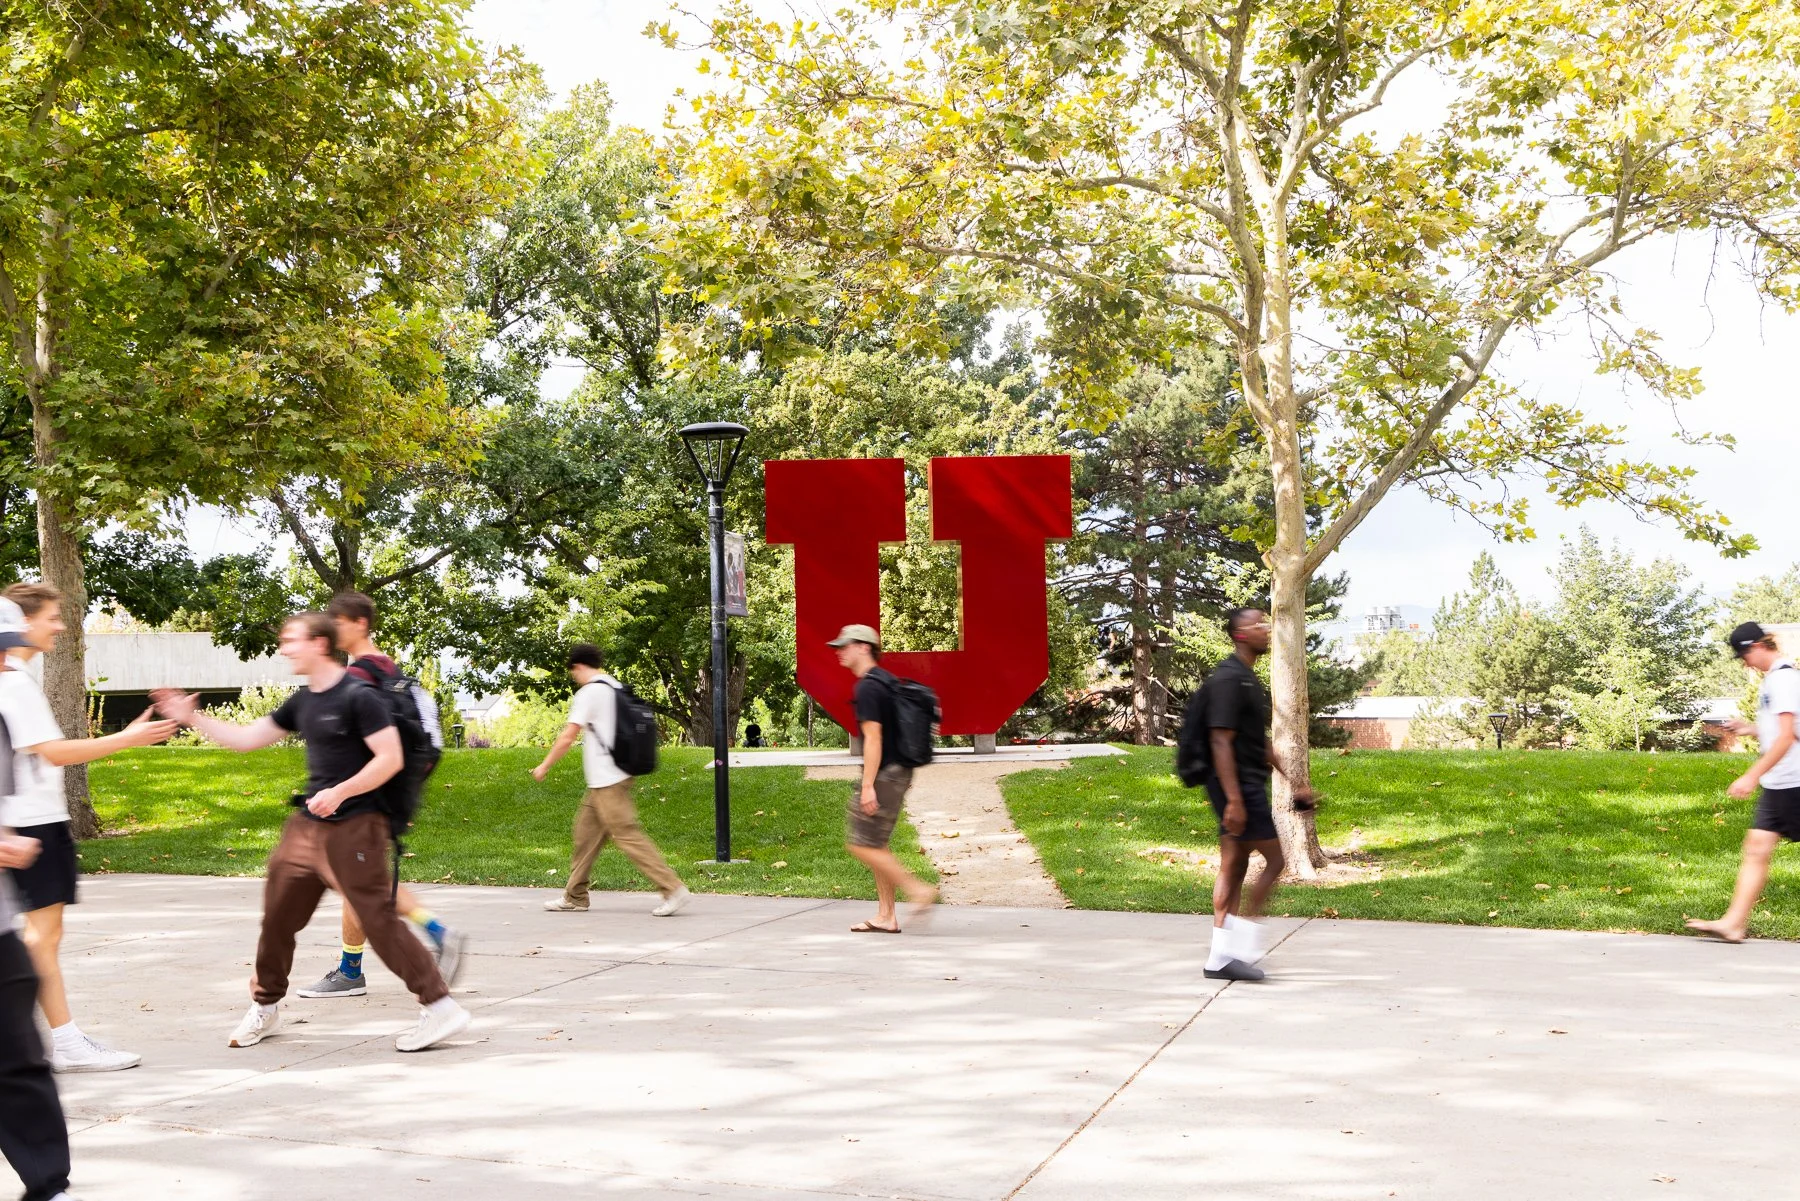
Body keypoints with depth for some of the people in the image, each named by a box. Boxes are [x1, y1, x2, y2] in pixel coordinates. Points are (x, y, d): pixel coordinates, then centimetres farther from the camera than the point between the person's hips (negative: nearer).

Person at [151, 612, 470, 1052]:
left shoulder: (358, 696, -13)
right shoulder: (302, 702, 12)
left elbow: (390, 758, -18)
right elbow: (247, 739, 20)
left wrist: (340, 792, -24)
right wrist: (192, 717, 14)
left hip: (353, 827, -8)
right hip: (306, 825, 8)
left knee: (378, 918, -11)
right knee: (277, 915, 13)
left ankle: (440, 1008, -6)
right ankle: (265, 1007, 32)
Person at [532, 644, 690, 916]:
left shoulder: (589, 693, -12)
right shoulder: (617, 688, 13)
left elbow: (567, 737, -11)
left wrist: (544, 767, 0)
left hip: (606, 780, -10)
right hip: (613, 776, 10)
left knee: (627, 834, -10)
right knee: (587, 831, 15)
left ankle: (673, 889, -14)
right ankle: (575, 897, 21)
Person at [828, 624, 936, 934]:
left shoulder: (867, 688, -15)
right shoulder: (886, 681, 16)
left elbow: (873, 738, -21)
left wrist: (868, 785, -23)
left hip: (883, 775, -10)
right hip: (898, 772, 10)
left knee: (863, 844, -6)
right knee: (876, 845, 12)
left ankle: (918, 890, -8)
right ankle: (886, 917, 13)